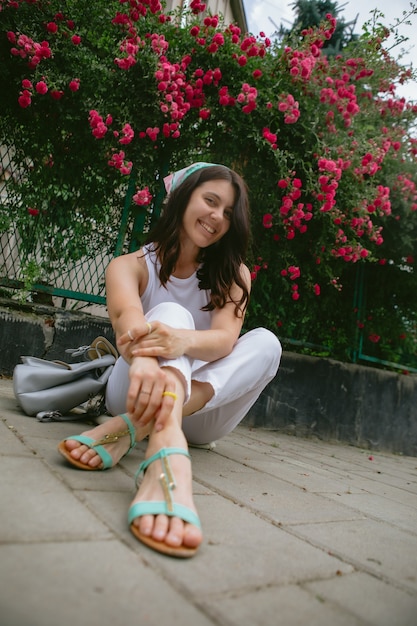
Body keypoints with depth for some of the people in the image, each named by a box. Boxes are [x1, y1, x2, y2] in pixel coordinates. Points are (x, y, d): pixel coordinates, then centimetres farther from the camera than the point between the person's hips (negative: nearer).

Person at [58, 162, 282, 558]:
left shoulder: (233, 274, 1)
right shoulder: (131, 266, -6)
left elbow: (225, 338, -20)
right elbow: (127, 318, -31)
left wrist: (182, 341, -45)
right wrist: (142, 361, -55)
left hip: (200, 414, 3)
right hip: (138, 391, -2)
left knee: (265, 342, -23)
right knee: (170, 312, -29)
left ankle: (132, 428, -39)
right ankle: (166, 455, -59)